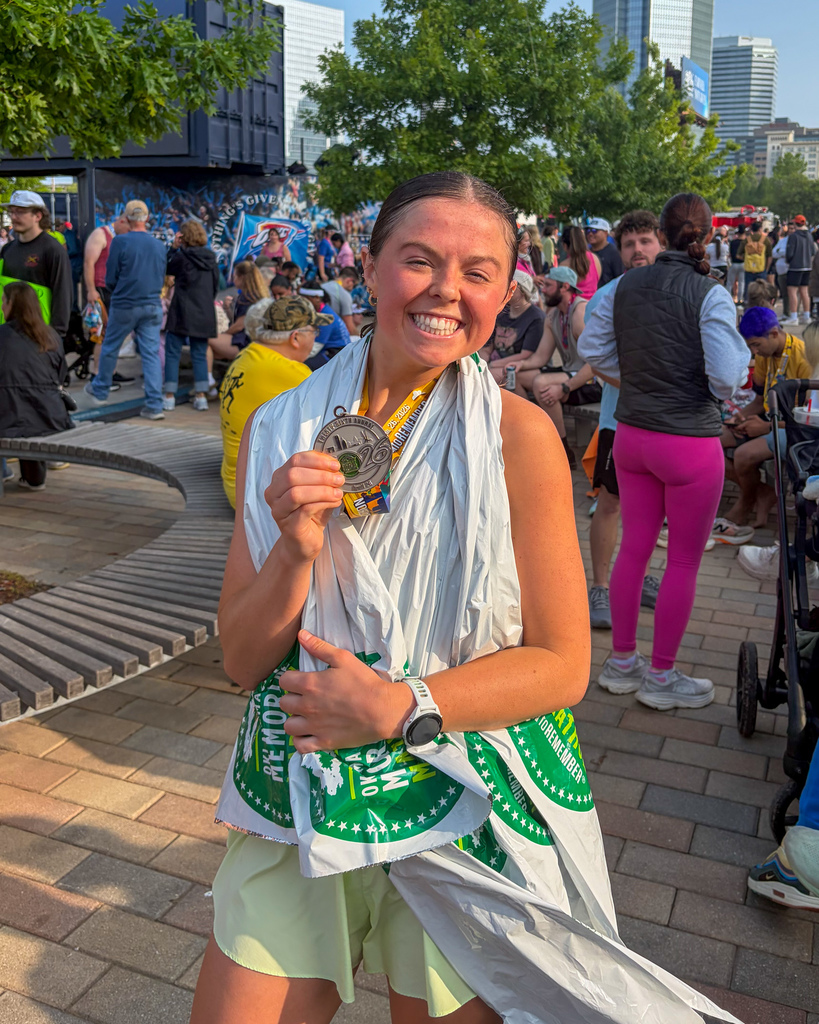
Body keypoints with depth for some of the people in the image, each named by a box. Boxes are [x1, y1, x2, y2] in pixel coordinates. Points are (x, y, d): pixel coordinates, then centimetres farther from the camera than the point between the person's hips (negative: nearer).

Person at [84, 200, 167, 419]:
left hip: (124, 305, -3)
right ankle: (154, 405, -2)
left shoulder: (120, 242, -10)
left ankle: (100, 391, 33)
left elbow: (110, 279, -6)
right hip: (152, 306, 3)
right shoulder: (159, 245, 3)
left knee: (110, 348, 16)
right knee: (151, 354, 3)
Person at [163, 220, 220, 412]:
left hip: (182, 313, -5)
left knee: (172, 353, 3)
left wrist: (173, 247, 6)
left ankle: (169, 396, 3)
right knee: (200, 355, 9)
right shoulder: (210, 258, 6)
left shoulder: (181, 256, -10)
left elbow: (167, 268, 8)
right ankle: (201, 396, 7)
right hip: (204, 314, 5)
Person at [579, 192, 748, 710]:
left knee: (634, 548, 17)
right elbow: (728, 378, -20)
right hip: (691, 443, -6)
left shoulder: (626, 285, 0)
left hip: (632, 434, 6)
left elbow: (592, 348, 6)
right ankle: (661, 676, 21)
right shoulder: (710, 294, -17)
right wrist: (739, 341, -1)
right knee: (684, 562, 9)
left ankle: (622, 661, 30)